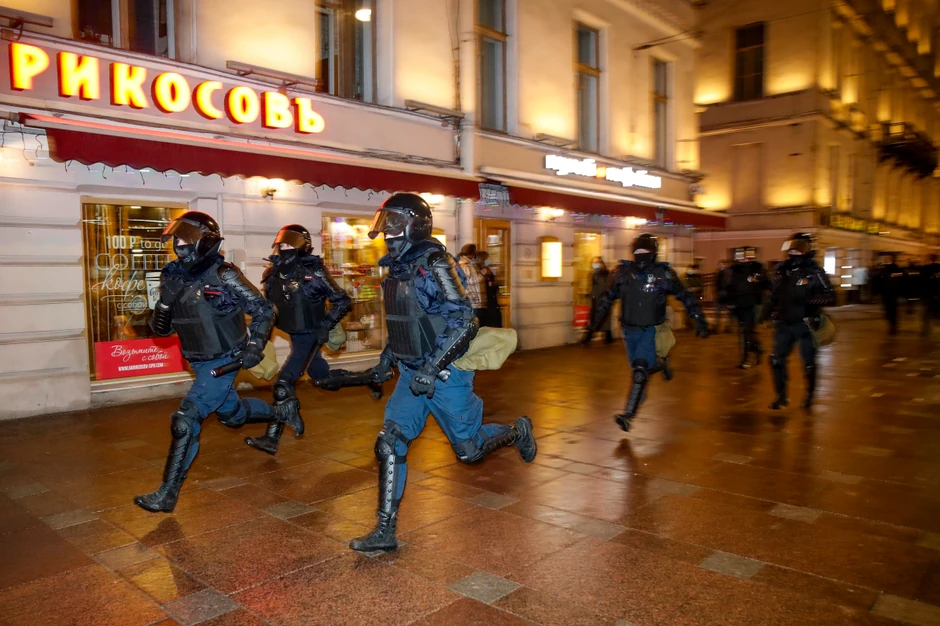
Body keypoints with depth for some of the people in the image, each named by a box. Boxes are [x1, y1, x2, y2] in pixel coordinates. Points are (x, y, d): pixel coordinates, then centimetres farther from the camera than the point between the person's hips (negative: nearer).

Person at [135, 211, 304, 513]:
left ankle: (167, 494, -2)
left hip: (223, 362, -8)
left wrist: (255, 345, -18)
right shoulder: (174, 277, 1)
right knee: (232, 414, 22)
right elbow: (162, 328, 6)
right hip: (199, 363, 8)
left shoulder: (223, 276, -17)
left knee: (186, 420, -13)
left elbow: (263, 310, -11)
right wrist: (163, 305, -14)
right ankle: (282, 411, 46)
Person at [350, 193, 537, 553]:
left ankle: (518, 432, 38)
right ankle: (385, 532, 4)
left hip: (445, 374, -7)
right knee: (390, 443, -4)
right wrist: (387, 358, 17)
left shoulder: (434, 264, -18)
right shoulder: (398, 269, 8)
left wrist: (432, 368, -26)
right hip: (411, 374, 7)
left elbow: (463, 320, -23)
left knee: (468, 450, 8)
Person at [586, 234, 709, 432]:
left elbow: (686, 297, 1)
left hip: (651, 331, -4)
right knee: (638, 368, 17)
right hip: (629, 330, 4)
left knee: (640, 370, -17)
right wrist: (596, 319, 14)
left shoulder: (664, 274, -9)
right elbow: (608, 297, 13)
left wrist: (700, 321, -1)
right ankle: (660, 364, 50)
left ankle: (628, 414, -16)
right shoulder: (624, 272, -1)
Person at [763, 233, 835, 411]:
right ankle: (781, 395, 13)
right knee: (777, 359, 0)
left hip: (804, 324, -5)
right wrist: (768, 311, 11)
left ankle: (809, 395, 26)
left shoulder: (815, 272, -9)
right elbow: (775, 295, 20)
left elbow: (830, 297, -14)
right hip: (783, 324, 5)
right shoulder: (782, 271, 8)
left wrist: (811, 300, -30)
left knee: (809, 362, 7)